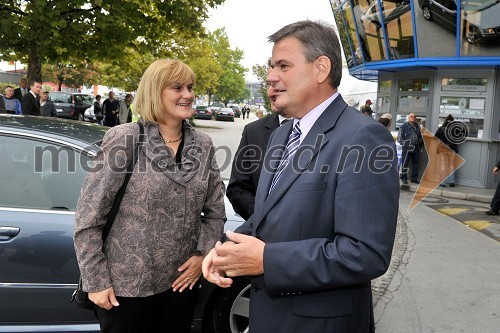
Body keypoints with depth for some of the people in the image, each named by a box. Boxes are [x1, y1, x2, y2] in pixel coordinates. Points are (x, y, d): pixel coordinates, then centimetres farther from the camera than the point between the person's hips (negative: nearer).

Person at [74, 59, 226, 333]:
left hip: (182, 280, 4)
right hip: (127, 284, -3)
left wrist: (203, 254, -4)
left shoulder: (203, 144, 1)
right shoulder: (124, 139, -11)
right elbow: (88, 217, -9)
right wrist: (95, 281, -10)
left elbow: (215, 211, 9)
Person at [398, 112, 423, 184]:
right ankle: (404, 178, 3)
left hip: (416, 148, 5)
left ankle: (414, 178, 19)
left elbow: (421, 136, 24)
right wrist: (404, 144, -10)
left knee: (415, 163, 10)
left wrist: (421, 144, 11)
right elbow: (399, 138, -1)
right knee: (405, 163, -5)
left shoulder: (418, 127, 15)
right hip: (407, 148, -5)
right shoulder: (404, 126, 0)